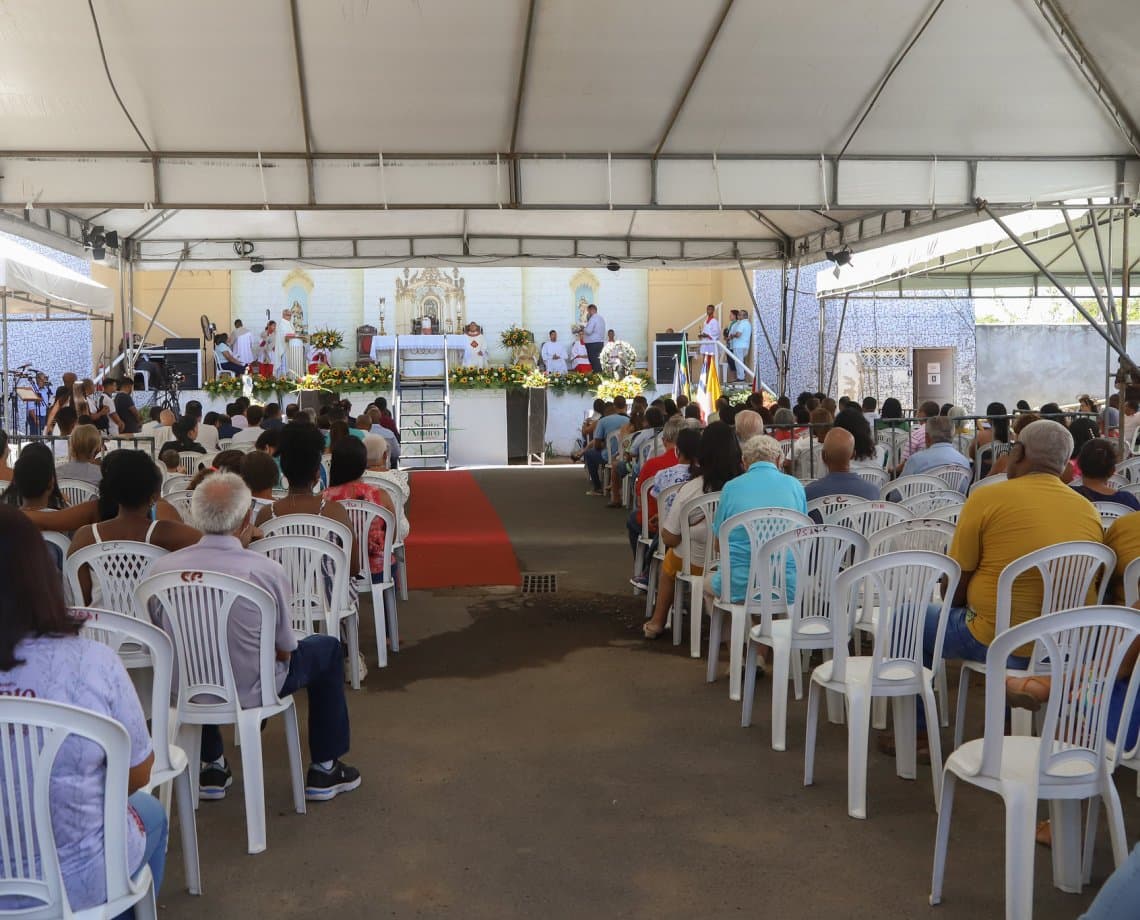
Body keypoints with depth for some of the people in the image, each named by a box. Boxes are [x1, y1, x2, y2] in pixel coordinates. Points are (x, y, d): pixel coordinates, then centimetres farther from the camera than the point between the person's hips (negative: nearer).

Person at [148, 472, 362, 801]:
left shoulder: (160, 568, -14)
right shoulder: (266, 570, -23)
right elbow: (284, 650, -10)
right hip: (251, 690, -4)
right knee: (327, 648, 21)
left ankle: (212, 766, 42)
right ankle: (324, 769, 27)